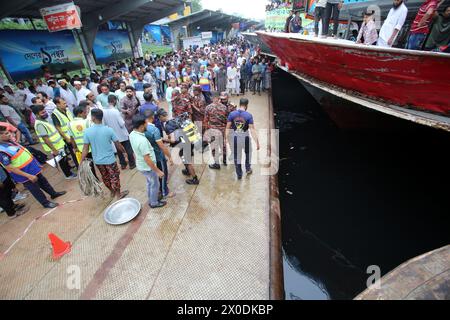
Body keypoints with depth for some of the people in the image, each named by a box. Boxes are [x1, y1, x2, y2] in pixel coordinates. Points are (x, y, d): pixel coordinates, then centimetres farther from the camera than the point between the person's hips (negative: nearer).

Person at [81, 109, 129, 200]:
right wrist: (124, 152, 9)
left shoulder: (87, 131, -12)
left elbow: (85, 149, -9)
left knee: (105, 177, 22)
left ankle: (112, 191, 41)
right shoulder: (109, 130, -16)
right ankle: (118, 194, 26)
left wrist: (82, 162, -1)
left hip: (97, 160, 3)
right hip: (109, 159, -3)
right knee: (114, 176, 13)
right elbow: (118, 144, -8)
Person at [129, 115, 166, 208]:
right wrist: (158, 171, -22)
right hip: (148, 167, -8)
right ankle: (154, 203, 35)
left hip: (141, 165, 8)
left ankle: (151, 200, 47)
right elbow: (147, 159, -31)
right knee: (155, 185, 15)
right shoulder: (142, 140, -36)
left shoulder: (132, 134, -7)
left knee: (149, 183, 28)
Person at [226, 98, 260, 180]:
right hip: (245, 137, -1)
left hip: (235, 137, 1)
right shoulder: (249, 115, -11)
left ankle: (239, 174, 21)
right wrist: (257, 142, -11)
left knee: (237, 156, 13)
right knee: (248, 153, 27)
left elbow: (228, 128, -3)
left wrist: (226, 139, 6)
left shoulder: (232, 114, -4)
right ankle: (248, 169, 38)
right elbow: (252, 130, -14)